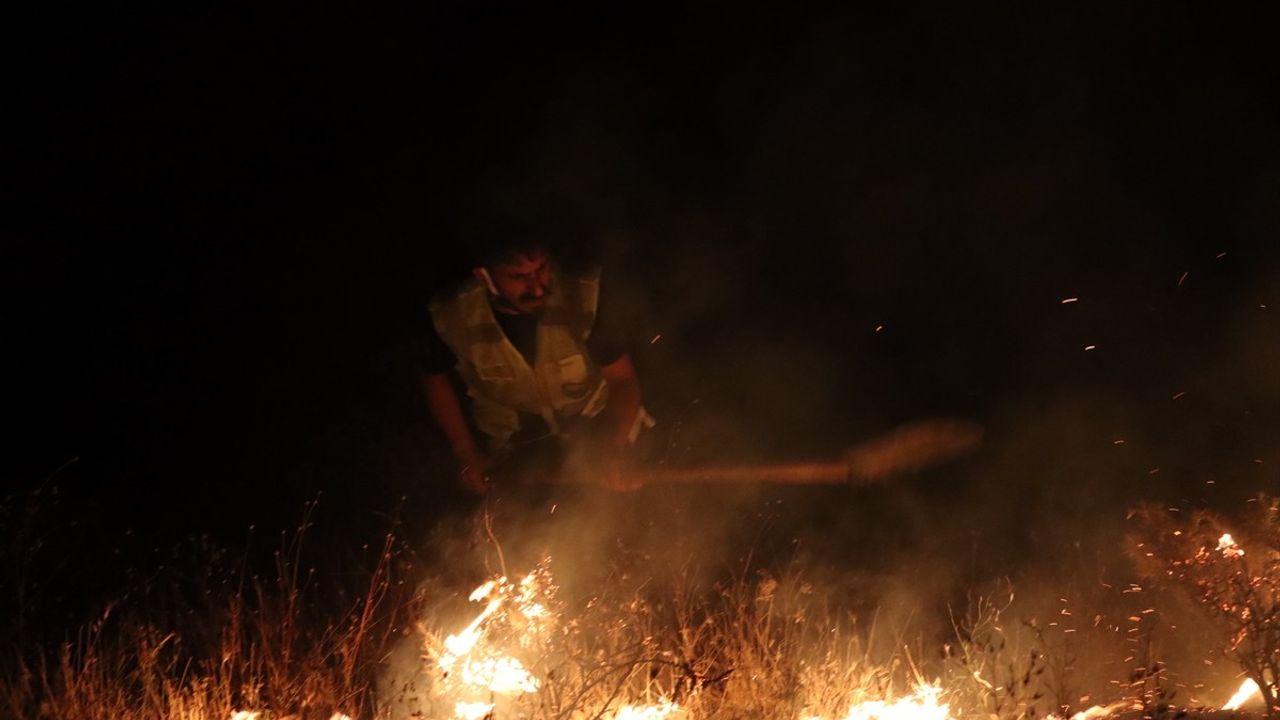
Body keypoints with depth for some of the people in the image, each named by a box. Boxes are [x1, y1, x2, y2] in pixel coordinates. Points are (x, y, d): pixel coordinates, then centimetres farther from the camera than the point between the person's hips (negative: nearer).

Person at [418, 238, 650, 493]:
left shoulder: (582, 300, -28)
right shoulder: (454, 319, -25)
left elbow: (623, 379, -16)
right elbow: (436, 378, -2)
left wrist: (614, 452, -32)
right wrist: (465, 453, -6)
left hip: (593, 431, 0)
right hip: (513, 450, 0)